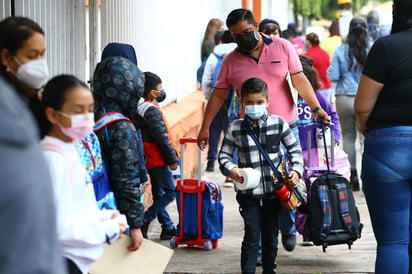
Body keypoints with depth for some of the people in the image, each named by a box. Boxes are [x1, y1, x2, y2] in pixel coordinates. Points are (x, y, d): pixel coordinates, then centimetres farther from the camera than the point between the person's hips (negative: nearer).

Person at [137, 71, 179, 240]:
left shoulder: (140, 109, 12)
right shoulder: (152, 110, -19)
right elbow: (162, 137, -20)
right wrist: (172, 159, -12)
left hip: (150, 160, 10)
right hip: (158, 160, -10)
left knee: (159, 194, 13)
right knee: (170, 191, -5)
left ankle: (168, 228, 18)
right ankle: (145, 220, -8)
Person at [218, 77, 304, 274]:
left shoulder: (278, 123, -1)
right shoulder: (236, 128, -3)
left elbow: (294, 149, 8)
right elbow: (224, 154, 3)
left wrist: (297, 170, -6)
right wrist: (230, 169, -17)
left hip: (273, 191, 2)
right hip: (248, 193, -2)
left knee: (271, 235, 13)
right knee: (251, 235, -6)